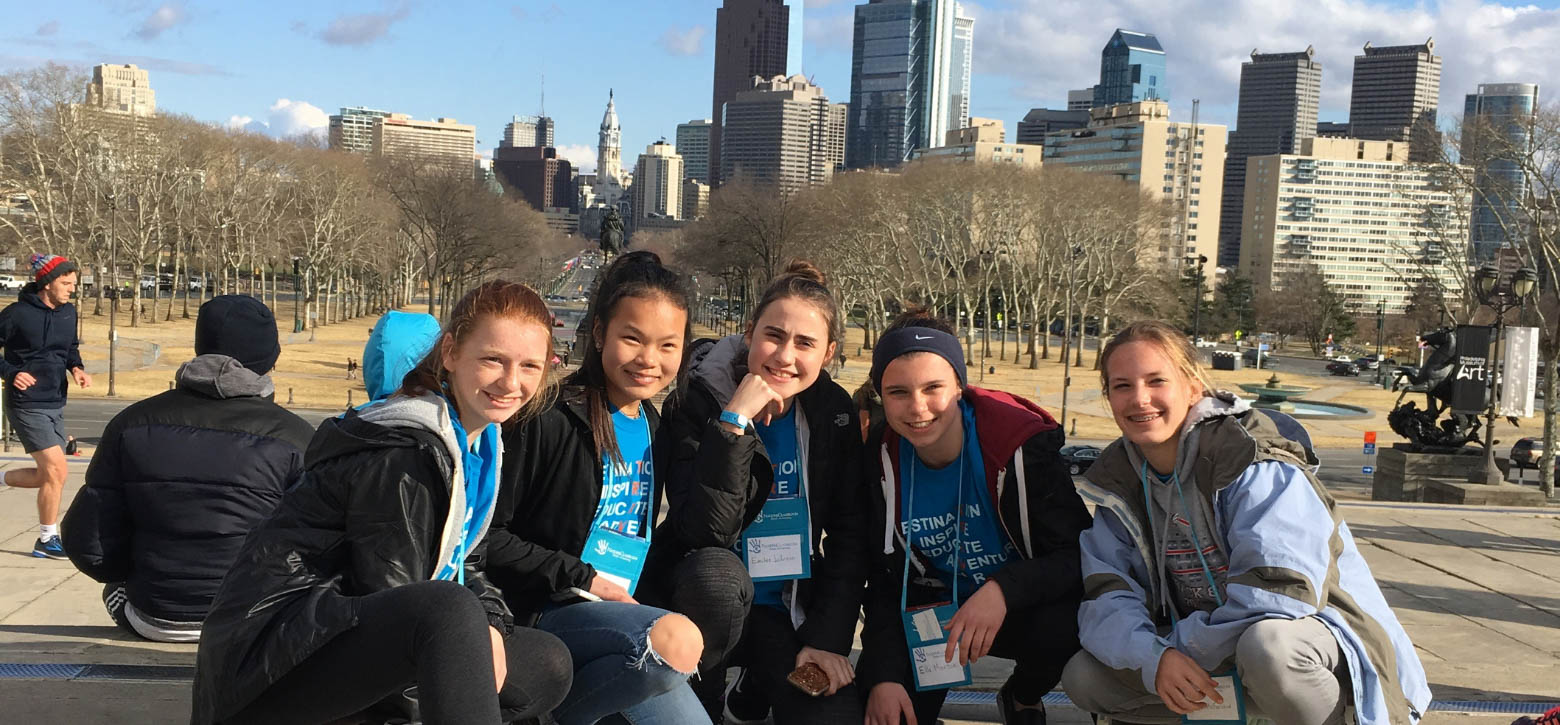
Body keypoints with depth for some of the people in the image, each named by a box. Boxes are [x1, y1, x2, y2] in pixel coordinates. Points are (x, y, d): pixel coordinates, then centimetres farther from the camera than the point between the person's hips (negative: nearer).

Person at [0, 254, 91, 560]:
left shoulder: (68, 312, 6)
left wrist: (76, 367, 0)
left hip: (56, 405, 7)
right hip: (28, 405, -7)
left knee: (46, 475, 11)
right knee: (57, 470, -11)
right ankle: (47, 540, 3)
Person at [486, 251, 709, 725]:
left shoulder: (653, 429, 12)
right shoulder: (550, 418, -11)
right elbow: (486, 536, -11)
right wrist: (580, 577, -13)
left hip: (620, 613, 7)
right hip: (541, 614, -7)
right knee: (675, 638, -31)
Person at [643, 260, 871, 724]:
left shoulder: (833, 413, -2)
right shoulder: (697, 402, -12)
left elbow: (850, 537, 0)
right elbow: (705, 532, -24)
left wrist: (829, 638, -8)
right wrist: (733, 421, -31)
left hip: (790, 612, 3)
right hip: (710, 600, -3)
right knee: (717, 572, -36)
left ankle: (757, 687, 15)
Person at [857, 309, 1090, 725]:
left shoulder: (1021, 444, -22)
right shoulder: (879, 461, -12)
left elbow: (1077, 554, -20)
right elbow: (885, 581, -5)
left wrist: (1004, 590, -38)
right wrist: (883, 675, -19)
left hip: (1022, 609, -1)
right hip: (933, 616, 2)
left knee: (1064, 628, -35)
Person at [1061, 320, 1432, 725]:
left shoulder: (1254, 464, -20)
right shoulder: (1117, 478, 0)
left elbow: (1281, 591, -29)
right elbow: (1106, 593, -8)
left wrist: (1181, 645, -19)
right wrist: (1155, 657, -28)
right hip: (1211, 654, 7)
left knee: (1267, 645, -40)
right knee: (1084, 676, -9)